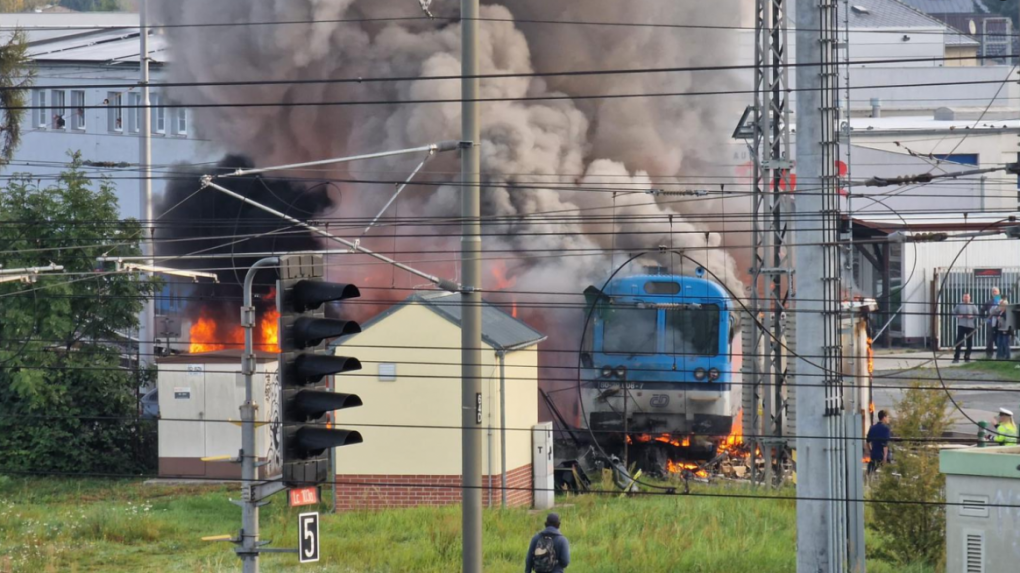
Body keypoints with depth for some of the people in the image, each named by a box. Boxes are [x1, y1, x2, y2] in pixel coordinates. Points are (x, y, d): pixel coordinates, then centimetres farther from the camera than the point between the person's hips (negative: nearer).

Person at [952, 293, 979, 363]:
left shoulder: (973, 306, 4)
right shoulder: (959, 305, 5)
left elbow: (976, 314, 5)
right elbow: (954, 313, 9)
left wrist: (971, 316, -15)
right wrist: (958, 316, -11)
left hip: (970, 326, 1)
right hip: (961, 325, -1)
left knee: (969, 343, 5)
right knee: (959, 342, -9)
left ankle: (967, 357, 17)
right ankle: (956, 358, -10)